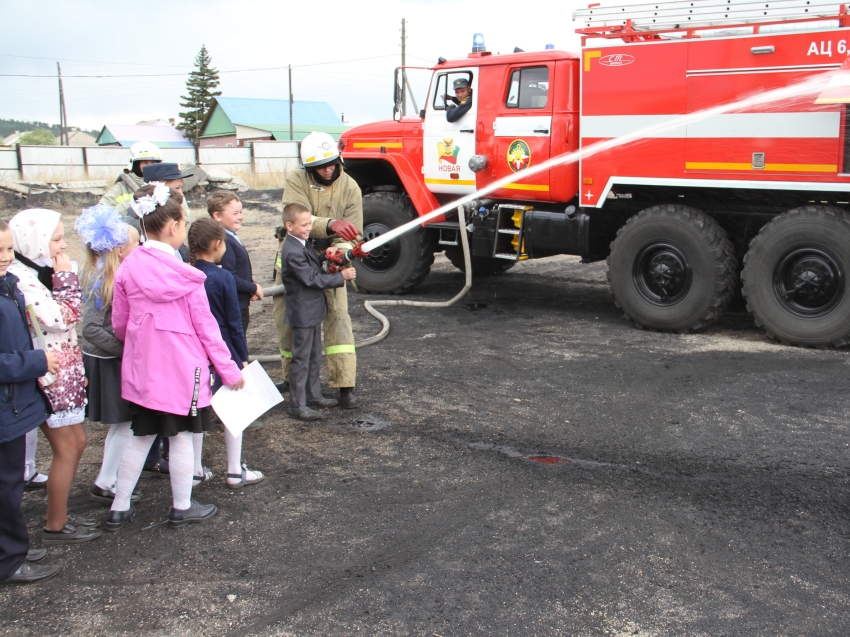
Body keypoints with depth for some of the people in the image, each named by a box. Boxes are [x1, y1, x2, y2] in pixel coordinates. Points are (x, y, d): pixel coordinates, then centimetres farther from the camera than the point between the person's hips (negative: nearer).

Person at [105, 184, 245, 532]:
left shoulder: (128, 269, -4)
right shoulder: (185, 275, -15)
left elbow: (119, 324, 5)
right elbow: (206, 328, -10)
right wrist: (229, 370, -1)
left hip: (141, 370, 4)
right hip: (181, 370, -4)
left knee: (140, 436, 17)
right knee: (180, 437, 10)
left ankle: (119, 507, 24)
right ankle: (182, 508, 23)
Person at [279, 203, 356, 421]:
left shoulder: (302, 244, 8)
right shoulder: (293, 252, -23)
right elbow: (312, 279, -24)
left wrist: (325, 257, -4)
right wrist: (341, 276, -20)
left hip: (313, 310, 10)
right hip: (303, 313, -10)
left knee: (314, 356, 19)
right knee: (301, 359, -2)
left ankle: (313, 395, 32)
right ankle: (297, 405, 7)